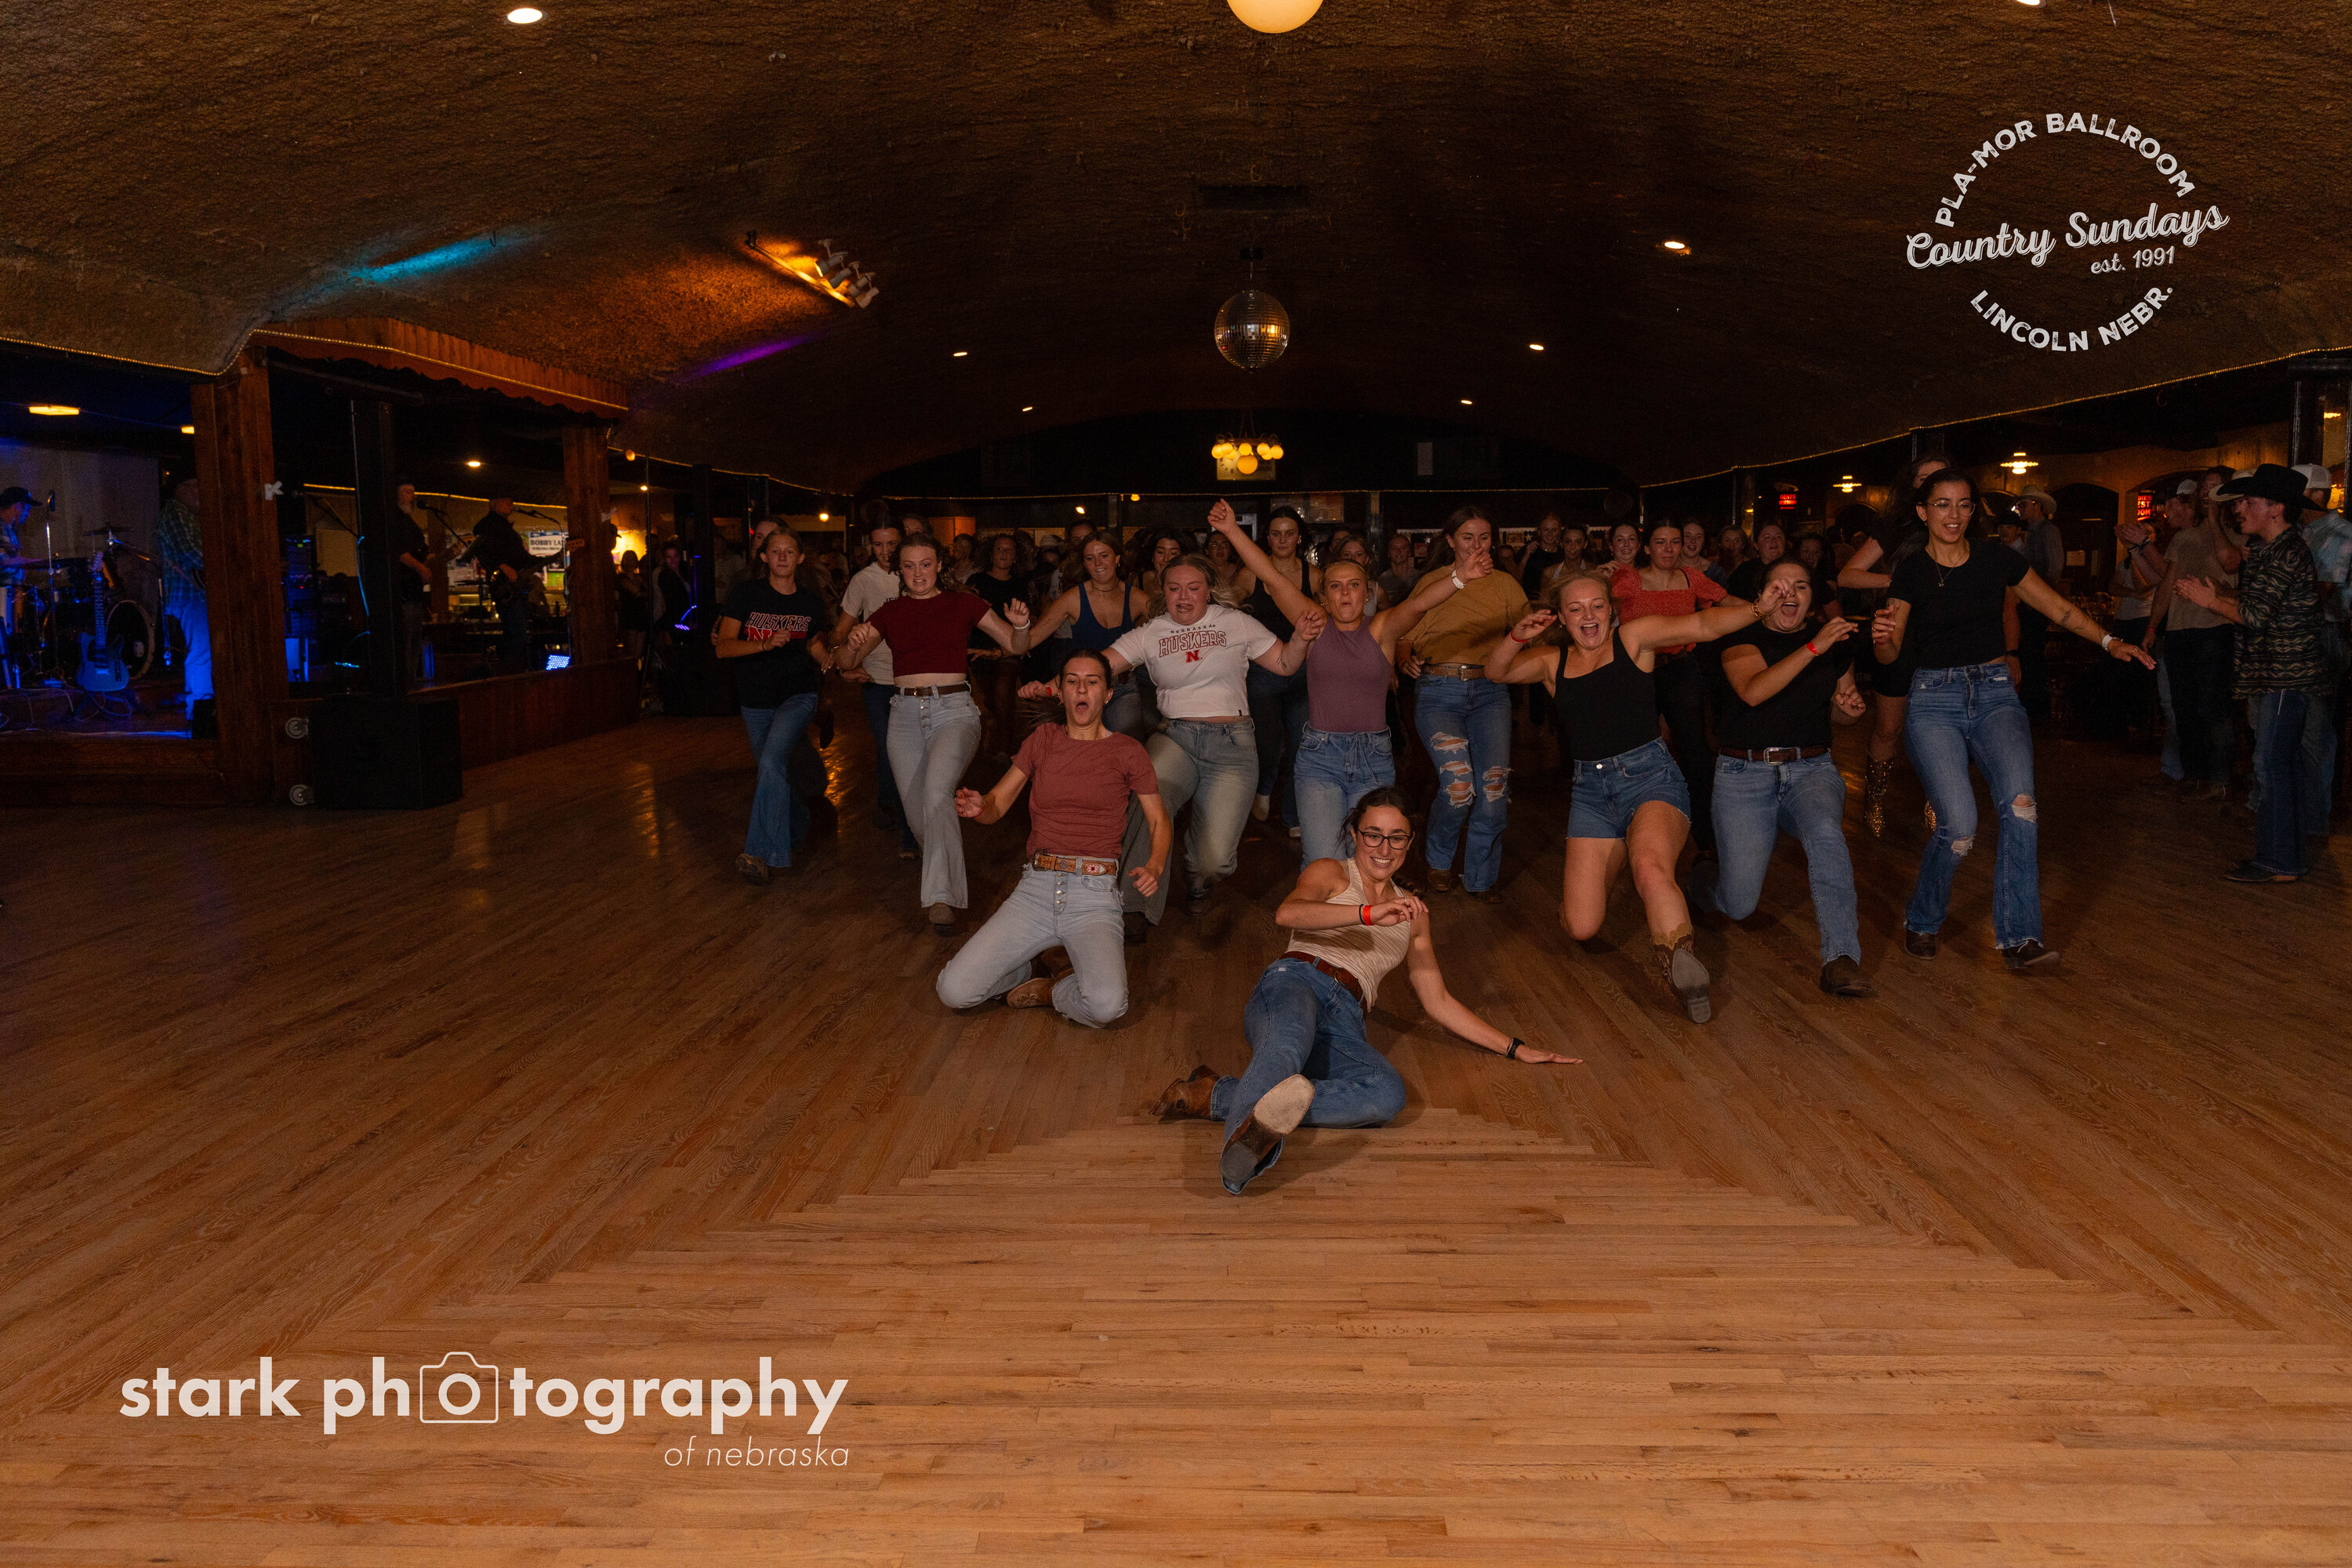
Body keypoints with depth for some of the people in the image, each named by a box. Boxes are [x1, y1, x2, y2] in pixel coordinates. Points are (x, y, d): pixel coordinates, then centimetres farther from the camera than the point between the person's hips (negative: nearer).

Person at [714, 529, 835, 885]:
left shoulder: (811, 602, 1)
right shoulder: (746, 593, -6)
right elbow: (723, 647, -12)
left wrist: (827, 658, -3)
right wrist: (765, 644, -28)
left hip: (798, 695, -2)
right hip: (755, 700, 2)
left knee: (771, 761, -25)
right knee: (778, 774, 14)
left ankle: (760, 853, -25)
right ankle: (796, 831, 42)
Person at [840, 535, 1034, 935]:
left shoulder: (963, 604, 6)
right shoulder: (889, 612, 11)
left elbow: (1017, 646, 5)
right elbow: (849, 660, 4)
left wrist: (1021, 624, -17)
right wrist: (855, 643, -19)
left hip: (954, 710, -3)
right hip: (906, 713, 4)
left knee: (937, 791, -28)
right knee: (917, 813, 4)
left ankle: (942, 897, -26)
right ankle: (951, 878, 32)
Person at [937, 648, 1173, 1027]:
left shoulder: (1127, 751, 7)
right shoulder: (1043, 739, 14)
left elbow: (1160, 821, 13)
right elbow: (997, 803, 13)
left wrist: (1155, 865, -9)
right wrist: (976, 807, -12)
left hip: (1094, 894, -2)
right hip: (1035, 889, 3)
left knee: (1107, 1005, -31)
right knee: (954, 991, -14)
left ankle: (1053, 990, 4)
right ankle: (1038, 963, 13)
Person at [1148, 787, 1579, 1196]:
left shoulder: (1411, 913, 32)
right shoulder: (1330, 873, 17)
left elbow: (1439, 1002, 36)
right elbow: (1287, 914, -6)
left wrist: (1516, 1049, 33)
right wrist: (1371, 913, -19)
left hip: (1345, 1024, 3)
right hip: (1296, 982, -3)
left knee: (1388, 1094, -34)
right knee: (1286, 1051, -42)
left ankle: (1221, 1097, -41)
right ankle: (1242, 1143, -71)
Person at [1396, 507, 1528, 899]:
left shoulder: (1504, 583, 14)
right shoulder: (1431, 583, 9)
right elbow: (1405, 637, 9)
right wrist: (1406, 660, -13)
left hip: (1489, 690, 2)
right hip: (1438, 691, -2)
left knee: (1494, 786, -13)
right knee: (1458, 783, -20)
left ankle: (1481, 877, 8)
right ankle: (1439, 858, 10)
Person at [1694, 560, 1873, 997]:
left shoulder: (1836, 645, 10)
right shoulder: (1741, 639, -2)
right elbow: (1753, 690, -23)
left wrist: (1850, 708, 0)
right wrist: (1813, 647, -30)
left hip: (1811, 768, 2)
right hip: (1745, 771, -2)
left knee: (1826, 833, -35)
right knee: (1740, 905, -8)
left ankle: (1841, 959, -29)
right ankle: (1704, 880, 31)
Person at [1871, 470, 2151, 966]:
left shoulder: (1997, 560, 4)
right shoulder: (1911, 573, 0)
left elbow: (2058, 607, 13)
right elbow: (1890, 654, -4)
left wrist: (2108, 640, 0)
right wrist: (1882, 637, -26)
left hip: (1995, 694, 2)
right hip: (1934, 701, -2)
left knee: (2019, 800, -25)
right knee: (1959, 826, -18)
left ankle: (2019, 937, -19)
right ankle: (1921, 921, 9)